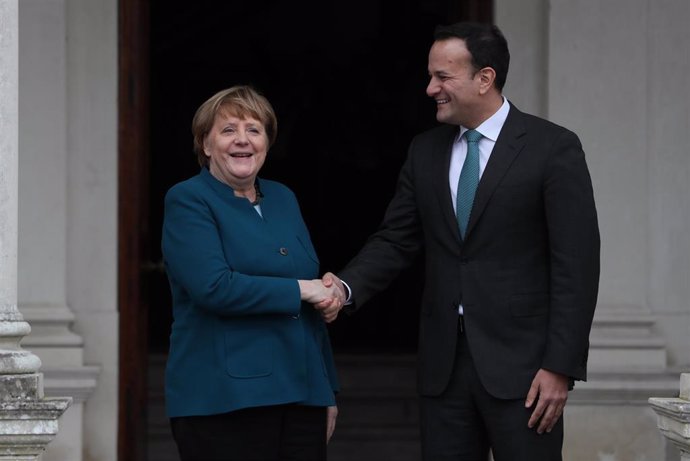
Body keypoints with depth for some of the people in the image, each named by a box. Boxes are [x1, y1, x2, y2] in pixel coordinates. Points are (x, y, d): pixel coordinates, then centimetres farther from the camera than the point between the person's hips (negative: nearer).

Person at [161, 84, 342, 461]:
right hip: (223, 400, -6)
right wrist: (299, 290, -12)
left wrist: (328, 391, 19)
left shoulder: (283, 199, 16)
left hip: (301, 396, 6)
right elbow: (214, 287, -18)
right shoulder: (187, 201, -3)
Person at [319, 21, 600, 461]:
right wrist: (347, 288, -10)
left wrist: (561, 367, -14)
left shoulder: (553, 148, -7)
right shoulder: (425, 151, 10)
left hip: (519, 364, -5)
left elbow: (576, 265, -9)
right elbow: (396, 240, 10)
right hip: (444, 363, 5)